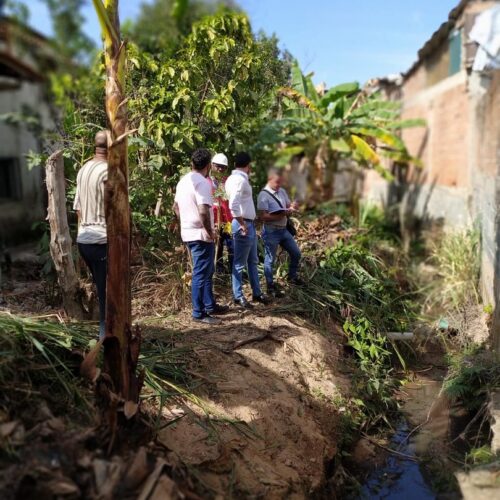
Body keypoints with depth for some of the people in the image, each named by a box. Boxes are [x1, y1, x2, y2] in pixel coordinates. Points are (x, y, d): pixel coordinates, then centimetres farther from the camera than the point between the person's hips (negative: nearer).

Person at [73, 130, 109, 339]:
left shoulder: (83, 170, 13)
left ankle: (105, 335, 27)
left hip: (84, 239, 9)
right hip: (102, 241, -9)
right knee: (108, 293, 0)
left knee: (102, 290, 18)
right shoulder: (108, 171, -14)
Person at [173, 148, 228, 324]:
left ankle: (210, 305, 29)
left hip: (188, 232, 10)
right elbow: (203, 212, -29)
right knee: (201, 274, -2)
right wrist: (210, 231, -17)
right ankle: (199, 313, 6)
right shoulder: (202, 182, -19)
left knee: (207, 271, 19)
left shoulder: (183, 181, 11)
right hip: (201, 235, -10)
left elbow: (176, 207, 21)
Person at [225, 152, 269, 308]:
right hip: (243, 225, -10)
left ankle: (257, 293, 28)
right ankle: (238, 296, 12)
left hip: (249, 224, 10)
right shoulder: (239, 180, -18)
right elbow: (233, 206, -29)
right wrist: (243, 225, -20)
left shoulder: (234, 178, 12)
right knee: (240, 263, 1)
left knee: (253, 261, 17)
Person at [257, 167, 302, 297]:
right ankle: (271, 286, 15)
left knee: (296, 253, 16)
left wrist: (292, 207, -10)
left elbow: (289, 205, 16)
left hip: (284, 229, 8)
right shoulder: (263, 195, -15)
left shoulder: (282, 191, 8)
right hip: (271, 232, -8)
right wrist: (282, 214, -24)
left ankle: (292, 276, 36)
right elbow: (263, 217, -21)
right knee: (270, 259, 4)